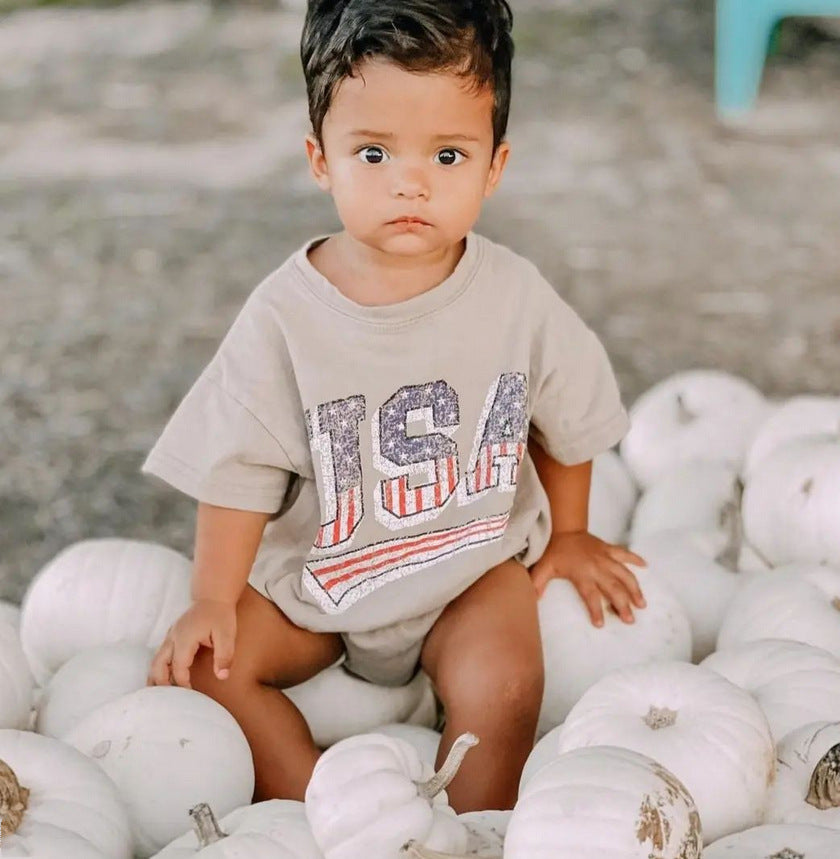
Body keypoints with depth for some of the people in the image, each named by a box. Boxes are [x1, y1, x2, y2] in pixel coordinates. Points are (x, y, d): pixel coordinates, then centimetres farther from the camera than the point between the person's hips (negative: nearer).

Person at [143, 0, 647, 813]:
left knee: (502, 683, -26)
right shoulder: (284, 317, -18)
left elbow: (567, 421, 4)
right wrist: (212, 601, -14)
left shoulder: (516, 297, -14)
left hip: (474, 563, -1)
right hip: (313, 572, 1)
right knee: (202, 666, -15)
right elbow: (240, 468, -10)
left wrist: (566, 536, 16)